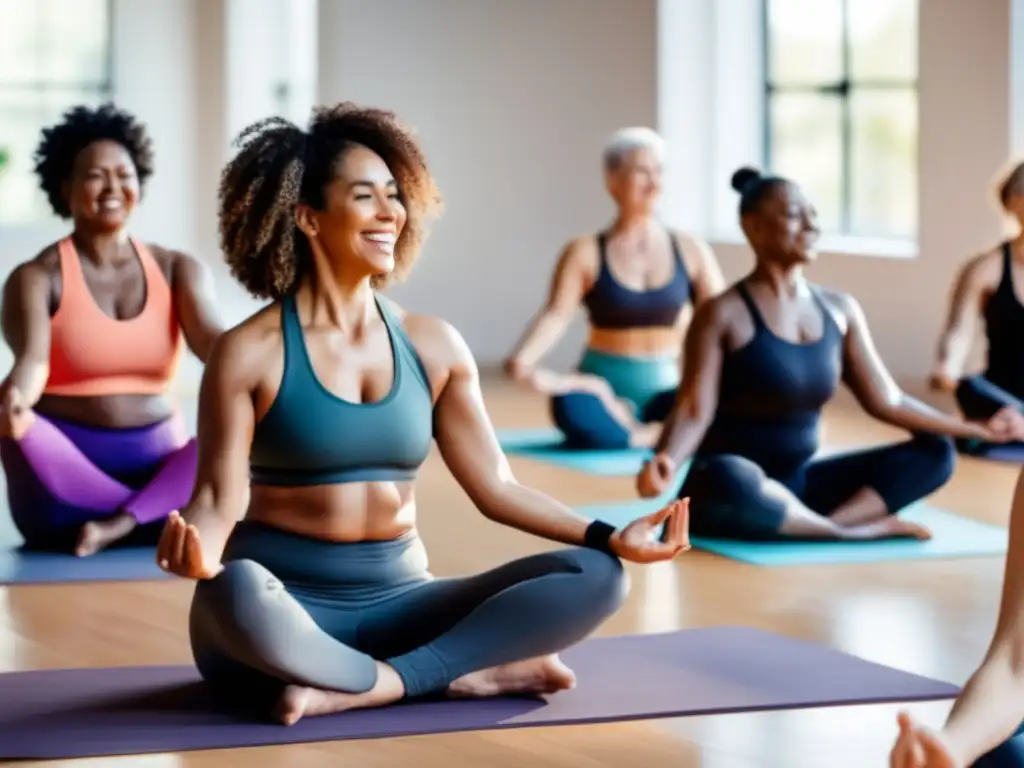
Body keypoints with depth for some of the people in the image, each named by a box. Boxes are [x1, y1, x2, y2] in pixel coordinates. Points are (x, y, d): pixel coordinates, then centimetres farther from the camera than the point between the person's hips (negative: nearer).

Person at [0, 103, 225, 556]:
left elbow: (211, 340, -9)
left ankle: (118, 525, -32)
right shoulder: (37, 278, 0)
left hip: (157, 472, 2)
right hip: (66, 478, -2)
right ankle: (157, 518, -22)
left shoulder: (178, 270, 9)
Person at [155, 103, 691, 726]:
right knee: (238, 594, -42)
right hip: (288, 605, -4)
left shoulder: (434, 347, 7)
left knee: (594, 577, -15)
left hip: (396, 600, 4)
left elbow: (495, 485, 7)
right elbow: (220, 496, -9)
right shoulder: (251, 354, -5)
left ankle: (356, 689, -23)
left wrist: (608, 537, -5)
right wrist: (196, 550, -33)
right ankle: (467, 675, -23)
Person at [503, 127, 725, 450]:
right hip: (605, 386, -2)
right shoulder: (586, 253, 0)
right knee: (575, 409, -37)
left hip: (665, 388, 2)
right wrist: (523, 361, -32)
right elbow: (556, 315, -12)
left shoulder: (691, 252, 7)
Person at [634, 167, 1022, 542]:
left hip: (797, 484, 7)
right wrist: (664, 462, -39)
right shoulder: (723, 314, -10)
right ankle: (856, 530, -23)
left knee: (934, 451, -3)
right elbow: (694, 411, -18)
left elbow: (886, 400, 10)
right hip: (733, 486, -7)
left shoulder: (840, 310, 8)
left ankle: (825, 525, -24)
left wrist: (976, 428, 6)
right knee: (729, 479, -43)